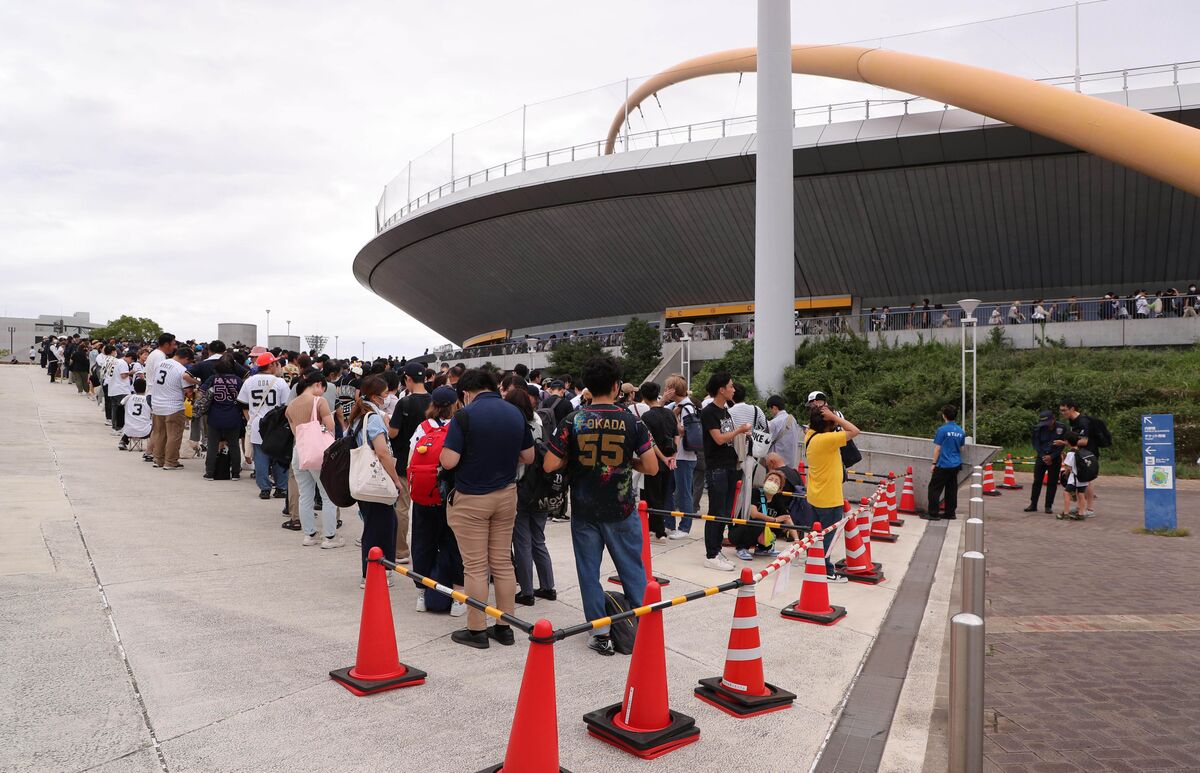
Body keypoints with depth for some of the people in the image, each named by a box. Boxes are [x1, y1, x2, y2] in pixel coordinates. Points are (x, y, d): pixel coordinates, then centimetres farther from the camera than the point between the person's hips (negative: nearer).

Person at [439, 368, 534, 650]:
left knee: (475, 567, 4)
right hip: (506, 495, 5)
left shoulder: (465, 416, -15)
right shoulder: (516, 414, 2)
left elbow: (448, 461, -19)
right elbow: (528, 457, 9)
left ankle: (477, 630, 12)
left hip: (471, 499, -5)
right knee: (503, 563, 13)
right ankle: (504, 627, 20)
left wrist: (472, 451, 3)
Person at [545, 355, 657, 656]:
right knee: (633, 571, 14)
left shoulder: (573, 420, -8)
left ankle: (600, 635, 16)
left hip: (584, 511, 0)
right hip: (621, 510, 0)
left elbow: (549, 465, -9)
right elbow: (651, 467, -7)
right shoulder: (631, 421, -8)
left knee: (589, 572, 11)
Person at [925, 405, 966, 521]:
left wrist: (934, 463, -6)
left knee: (934, 488, -1)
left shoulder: (942, 430, -13)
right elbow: (961, 449, 16)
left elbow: (937, 449, -11)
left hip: (943, 465, -7)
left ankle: (933, 514, -2)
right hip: (956, 465, 7)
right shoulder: (961, 431, 7)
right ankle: (950, 513, 16)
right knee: (951, 489, 12)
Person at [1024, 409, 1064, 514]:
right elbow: (1036, 444, -1)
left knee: (1052, 482, 1)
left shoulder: (1061, 429, -10)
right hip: (1041, 457, 2)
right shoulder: (1038, 429, -6)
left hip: (1054, 458, -2)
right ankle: (1033, 505, 10)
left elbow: (1061, 445, -7)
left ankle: (1049, 506, 8)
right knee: (1037, 481, 4)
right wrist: (1043, 456, -10)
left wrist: (1051, 457, -15)